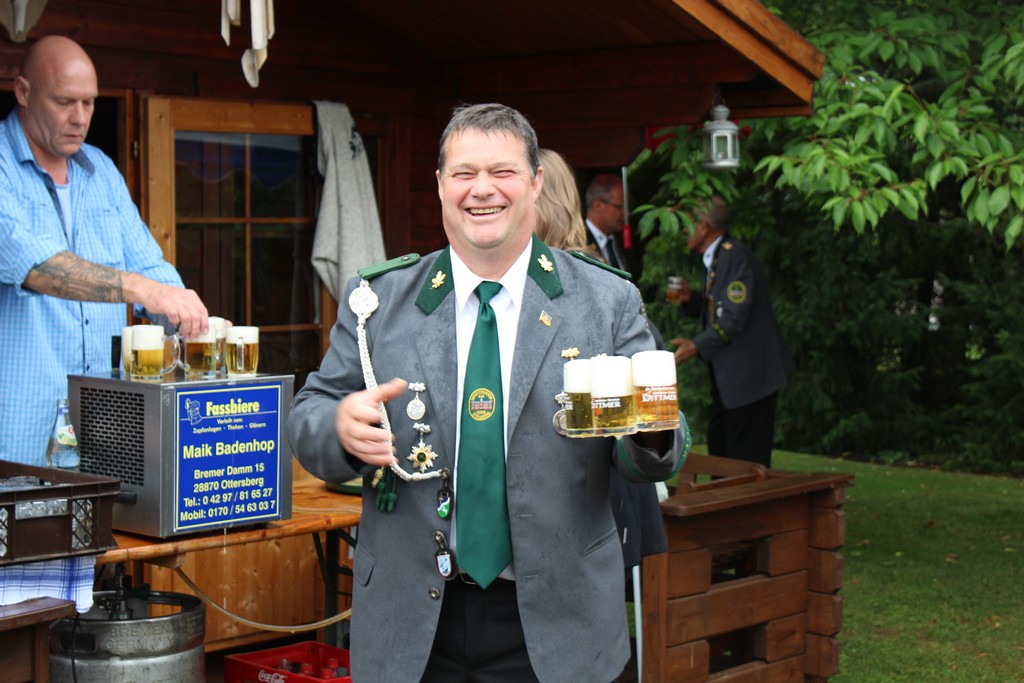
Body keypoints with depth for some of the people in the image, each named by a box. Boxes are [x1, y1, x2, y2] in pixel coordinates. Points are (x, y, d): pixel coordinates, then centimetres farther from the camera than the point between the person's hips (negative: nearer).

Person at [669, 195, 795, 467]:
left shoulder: (735, 256, -17)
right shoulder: (716, 258, 16)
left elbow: (735, 317, -24)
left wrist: (697, 346, -31)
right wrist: (690, 300, 6)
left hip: (749, 375, -10)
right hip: (727, 376, 11)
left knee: (746, 459, -7)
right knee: (719, 454, 13)